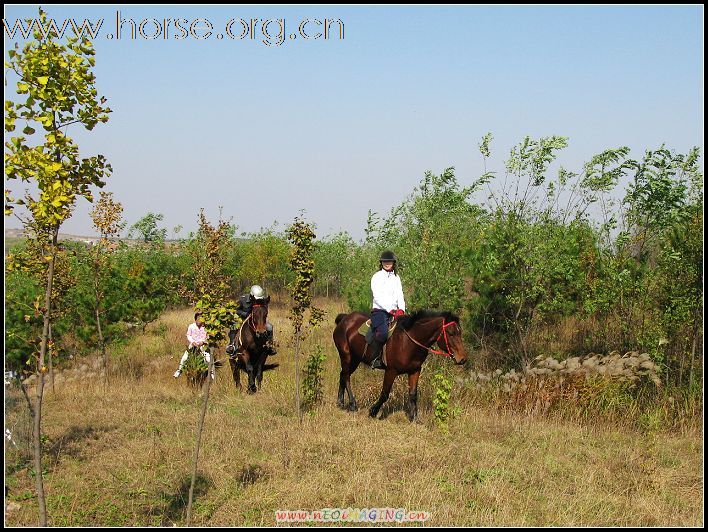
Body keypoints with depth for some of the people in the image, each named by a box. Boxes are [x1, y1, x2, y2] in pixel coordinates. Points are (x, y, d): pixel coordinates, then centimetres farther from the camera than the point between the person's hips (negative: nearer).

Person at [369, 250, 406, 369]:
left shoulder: (396, 278, 18)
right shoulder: (377, 277, 1)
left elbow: (400, 295, 11)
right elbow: (378, 296, -10)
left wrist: (401, 309, -9)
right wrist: (390, 310, -19)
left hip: (394, 311, 6)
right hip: (380, 310, -6)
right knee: (383, 332, -31)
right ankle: (375, 359, -17)